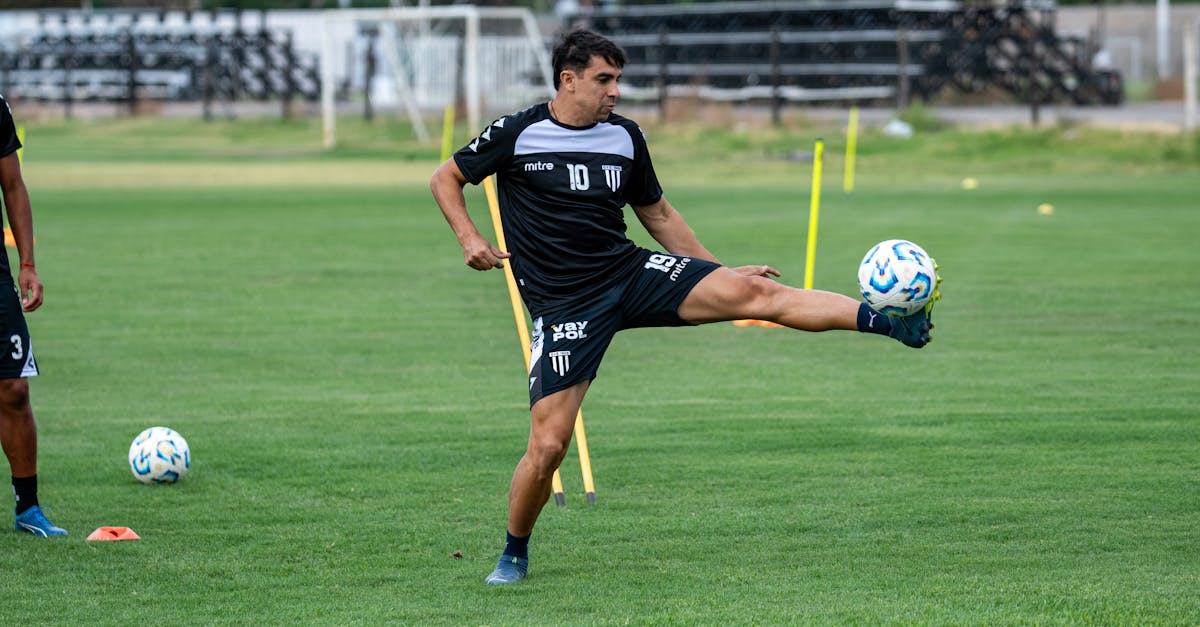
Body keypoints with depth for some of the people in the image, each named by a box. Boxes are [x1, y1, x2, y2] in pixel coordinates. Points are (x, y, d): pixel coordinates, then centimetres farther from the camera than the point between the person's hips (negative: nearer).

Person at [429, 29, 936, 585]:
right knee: (548, 444, -10)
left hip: (631, 273, 3)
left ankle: (886, 321, -26)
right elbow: (445, 179, 7)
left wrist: (720, 274, 19)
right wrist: (469, 238, -10)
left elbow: (657, 214, 19)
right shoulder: (515, 135, -5)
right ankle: (514, 554, 15)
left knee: (754, 292, -17)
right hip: (563, 305, -3)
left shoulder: (625, 137, 6)